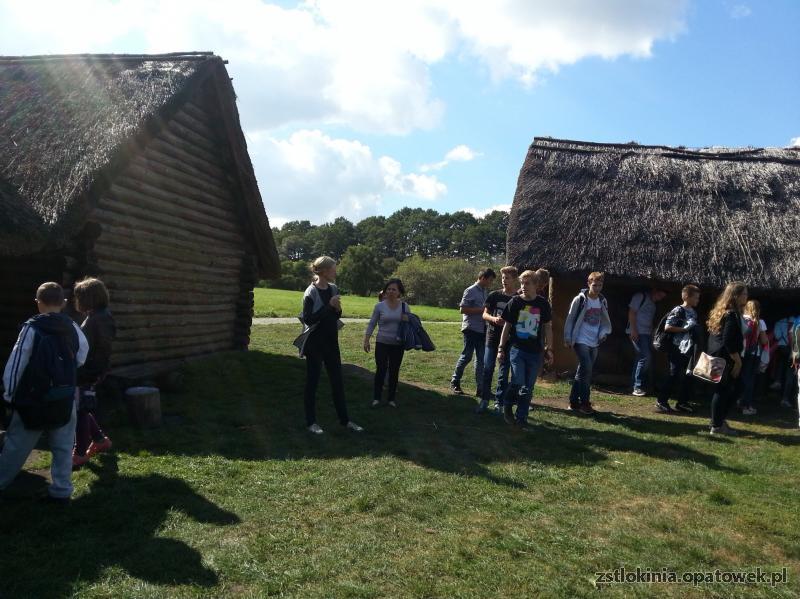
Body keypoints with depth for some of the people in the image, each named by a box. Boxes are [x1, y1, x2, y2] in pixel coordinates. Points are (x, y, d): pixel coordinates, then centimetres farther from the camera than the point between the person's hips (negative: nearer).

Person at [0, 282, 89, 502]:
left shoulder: (32, 328, -11)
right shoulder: (73, 328, 2)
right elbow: (81, 359, 9)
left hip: (35, 399, -3)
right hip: (65, 399, 3)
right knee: (63, 447, 9)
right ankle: (61, 490, 12)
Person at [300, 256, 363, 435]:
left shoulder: (333, 289, 5)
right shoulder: (311, 292, -14)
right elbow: (308, 319, -19)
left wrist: (338, 309, -7)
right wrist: (329, 305, -22)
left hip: (331, 341, 6)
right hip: (315, 343, -6)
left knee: (337, 381, 10)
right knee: (312, 381, 4)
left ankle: (344, 419, 20)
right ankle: (311, 421, 15)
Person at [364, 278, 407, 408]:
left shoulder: (404, 306, 1)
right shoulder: (379, 306, -4)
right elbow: (371, 324, 1)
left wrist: (407, 321, -11)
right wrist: (366, 340, -4)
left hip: (398, 345, 2)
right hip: (382, 343, -2)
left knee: (394, 371, 9)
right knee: (381, 370, -1)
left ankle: (392, 398, 21)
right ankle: (376, 397, 12)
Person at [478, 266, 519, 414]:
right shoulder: (494, 295, 2)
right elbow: (485, 314, 5)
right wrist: (493, 319, -15)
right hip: (492, 337, 1)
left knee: (504, 372, 5)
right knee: (487, 369, 1)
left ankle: (499, 402, 14)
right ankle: (485, 399, 14)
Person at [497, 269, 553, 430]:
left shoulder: (543, 304, 0)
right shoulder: (515, 302, -3)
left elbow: (547, 327, 8)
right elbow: (506, 326, 2)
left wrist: (549, 349, 5)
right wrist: (501, 348, 1)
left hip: (535, 352, 2)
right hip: (517, 349, -2)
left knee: (528, 388, 6)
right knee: (518, 383, -12)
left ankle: (521, 418, 19)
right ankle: (507, 405, 17)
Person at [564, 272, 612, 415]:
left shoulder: (602, 301, 7)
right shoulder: (580, 299, -9)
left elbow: (605, 320, 18)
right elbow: (570, 319, -5)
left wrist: (604, 333, 1)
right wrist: (567, 338, -5)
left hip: (594, 343, 6)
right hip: (581, 341, -6)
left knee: (583, 371, 8)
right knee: (586, 369, -14)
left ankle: (574, 402, 17)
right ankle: (585, 403, -5)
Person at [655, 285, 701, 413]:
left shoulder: (694, 312, 13)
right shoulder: (678, 311, -11)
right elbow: (667, 327, -16)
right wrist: (684, 329, -17)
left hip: (689, 349, 8)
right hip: (678, 349, -8)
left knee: (688, 376, 9)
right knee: (674, 375, -6)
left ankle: (682, 402, 19)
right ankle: (661, 401, 3)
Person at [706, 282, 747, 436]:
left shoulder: (721, 311, 14)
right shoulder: (732, 314, -17)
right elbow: (729, 342, -23)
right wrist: (738, 361, -16)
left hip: (717, 356, 10)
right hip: (725, 358, -10)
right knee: (722, 390, -3)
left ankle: (720, 419, 21)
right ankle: (717, 426, 4)